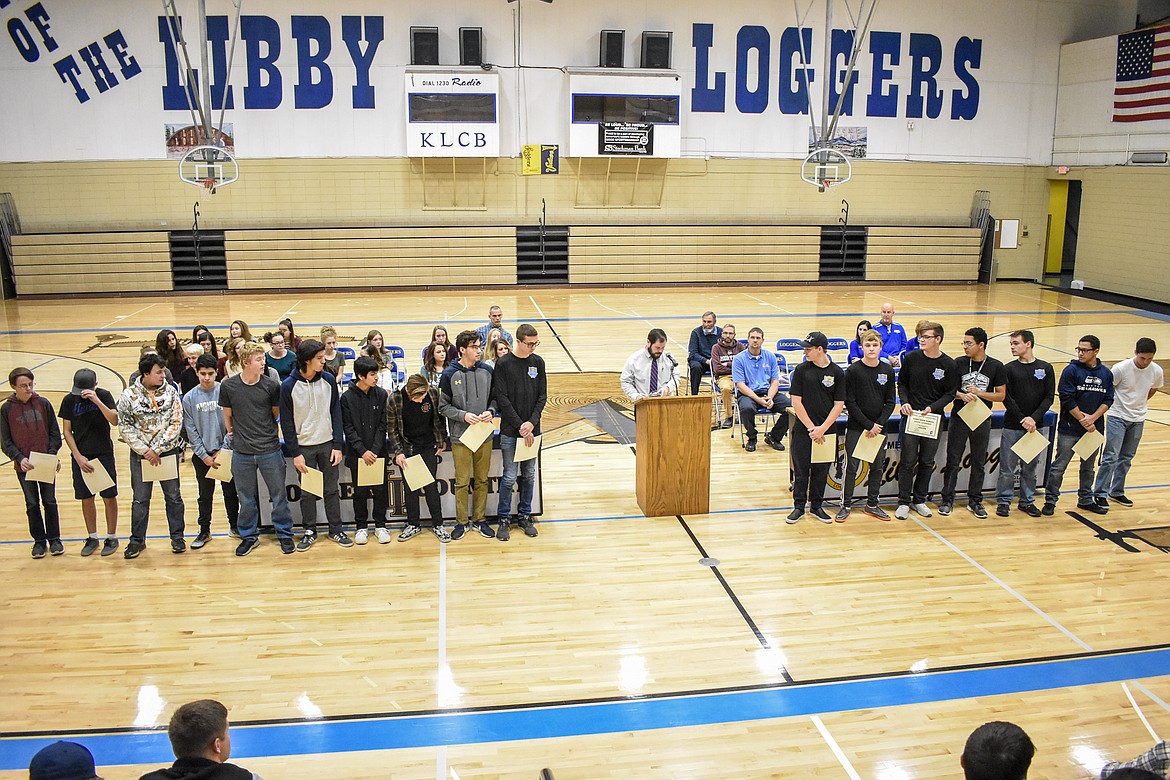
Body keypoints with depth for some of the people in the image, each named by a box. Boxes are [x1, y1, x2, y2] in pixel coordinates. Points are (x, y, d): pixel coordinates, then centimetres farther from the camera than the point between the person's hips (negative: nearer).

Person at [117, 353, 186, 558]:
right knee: (140, 499, 8)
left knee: (173, 496, 8)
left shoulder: (171, 392, -4)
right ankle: (137, 540, 21)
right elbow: (125, 427, -4)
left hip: (167, 451, 1)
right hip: (140, 454, 0)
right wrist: (144, 451, -10)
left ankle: (177, 536, 21)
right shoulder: (129, 395, -5)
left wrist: (157, 449, -12)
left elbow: (176, 423, -7)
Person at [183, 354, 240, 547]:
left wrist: (223, 449, -9)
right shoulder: (189, 398, -2)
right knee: (205, 495, 10)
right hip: (202, 454, 1)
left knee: (230, 492, 9)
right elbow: (190, 430, -1)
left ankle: (234, 526, 24)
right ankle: (204, 531, 21)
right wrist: (204, 456, -6)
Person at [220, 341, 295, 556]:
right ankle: (249, 536, 29)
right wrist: (232, 433, 13)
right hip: (242, 451, 1)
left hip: (270, 449, 0)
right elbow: (227, 415, 9)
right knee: (246, 498, 12)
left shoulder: (271, 385, -7)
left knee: (279, 494, 8)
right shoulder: (228, 386, -6)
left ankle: (284, 534, 24)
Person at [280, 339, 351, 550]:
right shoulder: (289, 386, -10)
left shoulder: (328, 380, -3)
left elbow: (336, 413, 1)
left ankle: (336, 530, 21)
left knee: (331, 490, 9)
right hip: (303, 446, -2)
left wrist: (337, 445, -3)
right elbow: (286, 422, -6)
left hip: (327, 444, 2)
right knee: (307, 493, 8)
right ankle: (309, 532, 22)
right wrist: (295, 453, -8)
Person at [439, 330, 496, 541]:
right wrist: (463, 415, -17)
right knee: (462, 482, 4)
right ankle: (461, 522, 17)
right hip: (461, 437, -3)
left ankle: (479, 518, 25)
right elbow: (443, 406, -4)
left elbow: (494, 397, 11)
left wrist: (491, 411, -8)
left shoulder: (487, 371, 2)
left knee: (482, 480, 12)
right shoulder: (450, 375, -7)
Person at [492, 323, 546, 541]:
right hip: (510, 431, -4)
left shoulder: (538, 362, 5)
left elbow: (542, 396, 5)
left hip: (532, 430, 4)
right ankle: (504, 519, 12)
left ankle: (525, 516, 23)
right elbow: (502, 399, -10)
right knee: (510, 477, -1)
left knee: (529, 475, 11)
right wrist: (520, 427, -14)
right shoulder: (503, 364, -7)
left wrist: (532, 422, -8)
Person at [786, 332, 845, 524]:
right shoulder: (801, 370, -2)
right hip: (803, 429, -1)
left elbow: (839, 405, -2)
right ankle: (799, 506, 17)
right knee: (801, 470, 5)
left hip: (826, 430, 1)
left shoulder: (837, 372, -1)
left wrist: (822, 428, -11)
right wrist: (811, 428, -10)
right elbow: (796, 402, -4)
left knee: (821, 470, 10)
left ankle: (816, 506, 23)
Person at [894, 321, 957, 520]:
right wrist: (904, 402, -10)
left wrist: (932, 408, -14)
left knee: (927, 462, 10)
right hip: (911, 416, -1)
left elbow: (950, 394, 0)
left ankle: (919, 500, 23)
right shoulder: (911, 358, -2)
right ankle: (904, 502, 9)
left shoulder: (948, 365, -4)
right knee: (908, 461, 0)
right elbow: (902, 384, 7)